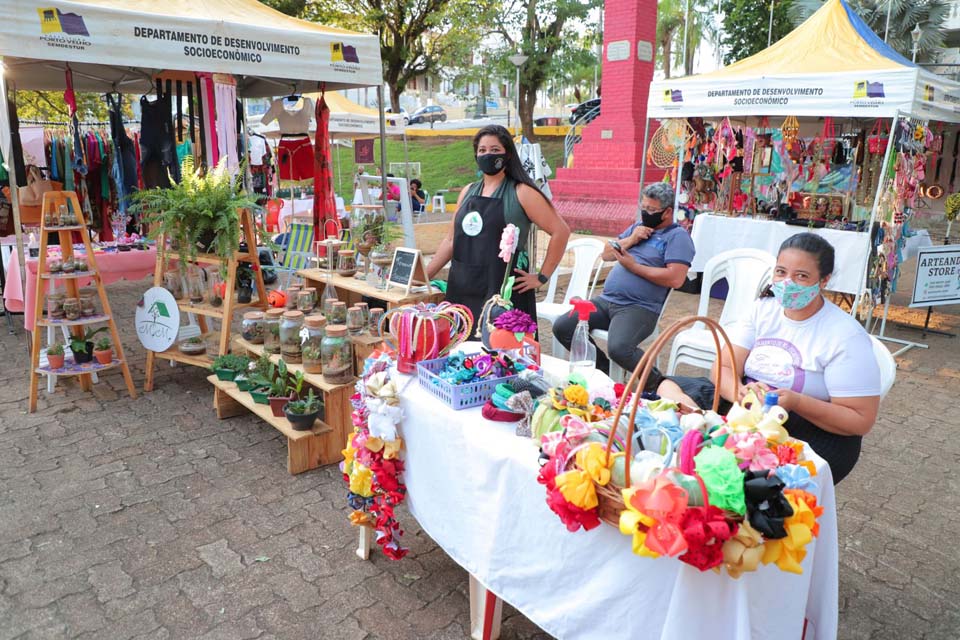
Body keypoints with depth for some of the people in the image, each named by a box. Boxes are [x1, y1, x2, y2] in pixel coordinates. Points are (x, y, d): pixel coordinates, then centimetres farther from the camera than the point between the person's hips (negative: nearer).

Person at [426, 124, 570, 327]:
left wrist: (541, 277, -7)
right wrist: (423, 277, 11)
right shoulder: (467, 192, 14)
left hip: (504, 292, -5)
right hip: (463, 291, 5)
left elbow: (560, 231, -7)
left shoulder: (521, 193, -3)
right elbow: (451, 241, 18)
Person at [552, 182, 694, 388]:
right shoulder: (638, 227, 20)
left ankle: (657, 384, -4)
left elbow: (675, 279, -17)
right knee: (562, 327, -5)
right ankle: (603, 369, 13)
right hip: (605, 300, 8)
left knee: (618, 348, -33)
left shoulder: (677, 236, -3)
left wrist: (634, 267, -12)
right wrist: (630, 240, 0)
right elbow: (607, 254, 18)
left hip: (639, 308, -8)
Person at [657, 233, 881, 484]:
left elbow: (861, 421, -13)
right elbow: (723, 367, -2)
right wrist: (740, 392, -26)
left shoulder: (846, 336, -12)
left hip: (817, 432, -5)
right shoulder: (764, 308, 4)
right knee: (668, 386, -13)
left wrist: (797, 402, -28)